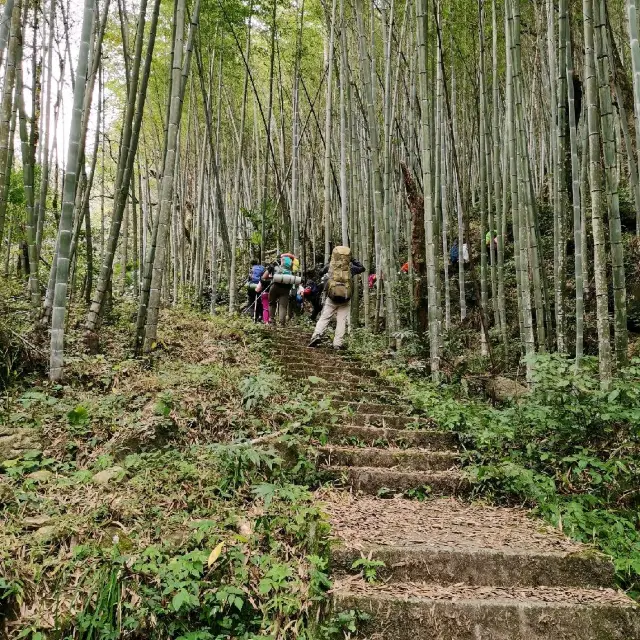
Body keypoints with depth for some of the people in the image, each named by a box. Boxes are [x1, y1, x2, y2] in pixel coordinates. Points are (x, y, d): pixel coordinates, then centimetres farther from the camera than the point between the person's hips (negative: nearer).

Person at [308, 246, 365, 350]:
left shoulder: (330, 266, -1)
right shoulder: (351, 268, -1)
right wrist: (353, 260, 19)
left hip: (331, 298, 0)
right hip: (345, 299, 0)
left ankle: (317, 335, -13)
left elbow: (323, 271, 20)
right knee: (341, 321, 4)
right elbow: (362, 268, 18)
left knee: (324, 318, 6)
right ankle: (338, 343, 0)